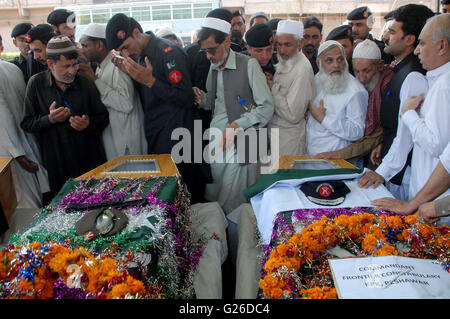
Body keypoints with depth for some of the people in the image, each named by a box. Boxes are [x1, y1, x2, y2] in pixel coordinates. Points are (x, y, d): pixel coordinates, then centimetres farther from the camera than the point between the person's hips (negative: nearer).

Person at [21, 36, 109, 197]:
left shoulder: (86, 83, 1)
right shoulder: (36, 83, -1)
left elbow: (102, 117, 6)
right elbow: (26, 123, 2)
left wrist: (89, 124, -15)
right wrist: (49, 119, -17)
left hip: (90, 160, 1)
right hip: (56, 164, 0)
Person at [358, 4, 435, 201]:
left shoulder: (414, 77, -21)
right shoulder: (401, 70, 10)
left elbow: (407, 133, -23)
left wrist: (383, 172, -20)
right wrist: (385, 146, 14)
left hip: (404, 173, -9)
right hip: (393, 170, 9)